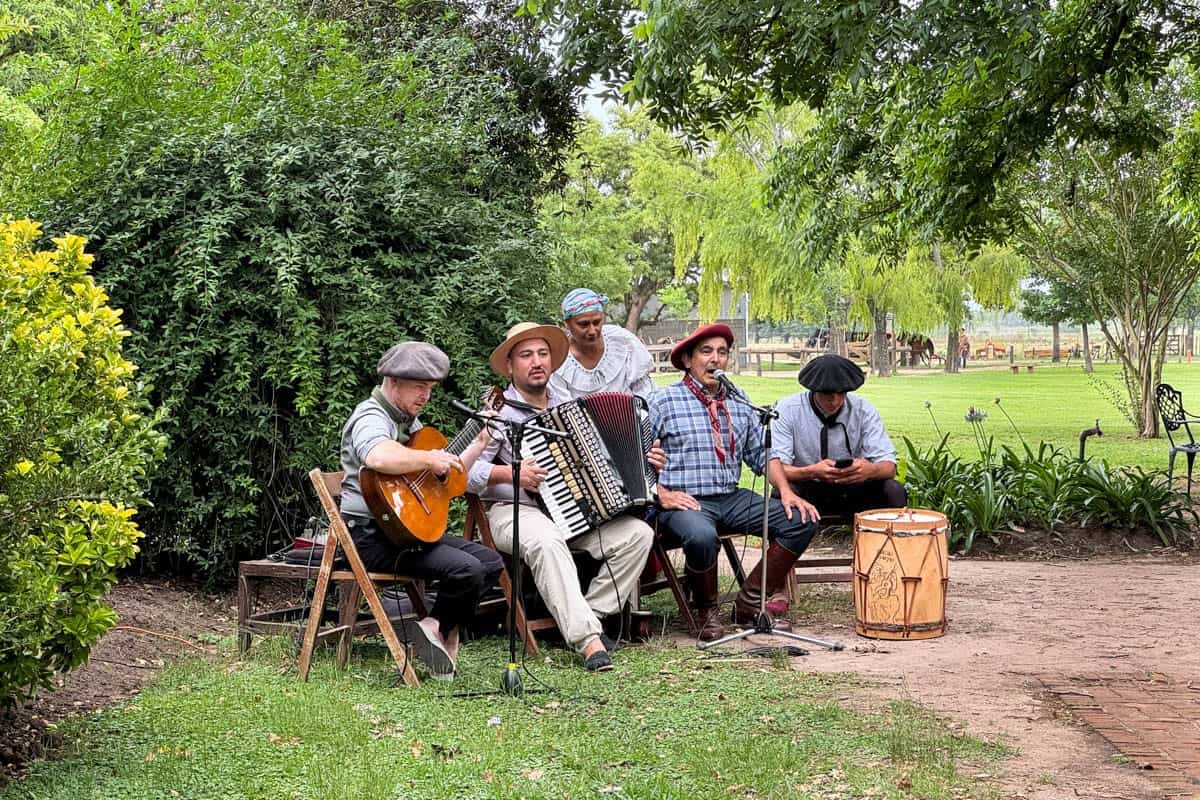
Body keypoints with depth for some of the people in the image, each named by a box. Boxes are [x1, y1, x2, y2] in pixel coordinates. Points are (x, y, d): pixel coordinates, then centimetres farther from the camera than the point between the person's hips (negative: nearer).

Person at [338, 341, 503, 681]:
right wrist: (429, 459, -30)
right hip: (373, 534, -10)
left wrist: (479, 443, 18)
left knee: (491, 562, 1)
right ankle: (438, 627, -1)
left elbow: (445, 477, 27)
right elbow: (378, 457, -39)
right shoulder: (371, 417, -13)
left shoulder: (408, 421, 19)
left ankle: (438, 627, 2)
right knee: (467, 569, -25)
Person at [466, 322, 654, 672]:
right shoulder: (498, 412, -1)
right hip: (515, 512, -6)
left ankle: (589, 616, -12)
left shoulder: (568, 406, 17)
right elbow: (465, 469, -11)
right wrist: (510, 473, -24)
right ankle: (588, 639, -42)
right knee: (546, 542, -39)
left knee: (638, 534, -16)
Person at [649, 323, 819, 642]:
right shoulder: (664, 401, 0)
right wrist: (661, 493, -16)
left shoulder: (739, 404, 16)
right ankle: (707, 611, -9)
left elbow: (762, 454, 17)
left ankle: (749, 603, -2)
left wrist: (786, 490, 1)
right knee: (702, 536, -40)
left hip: (732, 499, 6)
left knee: (802, 520, -12)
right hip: (684, 502, -6)